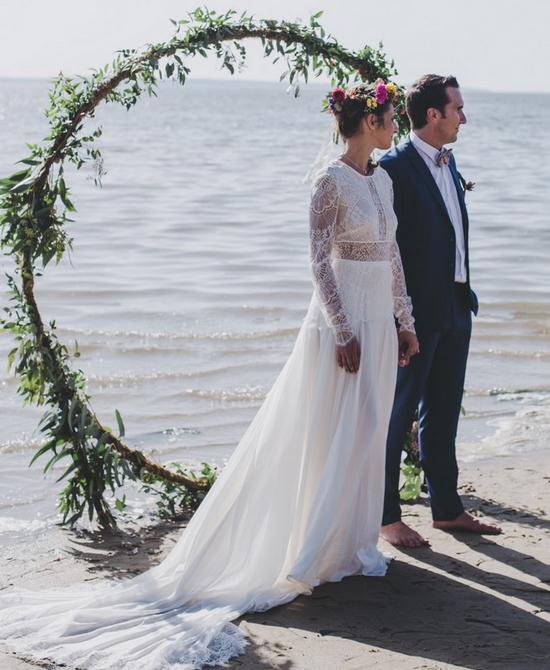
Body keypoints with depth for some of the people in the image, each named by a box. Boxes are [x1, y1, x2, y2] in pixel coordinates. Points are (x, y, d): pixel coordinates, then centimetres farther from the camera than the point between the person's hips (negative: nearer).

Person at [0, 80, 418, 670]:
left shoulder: (382, 179, 11)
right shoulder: (332, 180, -14)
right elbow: (320, 261, -17)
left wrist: (405, 323, 16)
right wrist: (343, 332, -19)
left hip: (379, 322, 8)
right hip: (343, 319, -8)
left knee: (366, 434, 13)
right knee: (331, 438, -3)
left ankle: (350, 544, 24)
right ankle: (307, 557, 7)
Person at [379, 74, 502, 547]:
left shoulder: (448, 162, 13)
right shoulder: (395, 168, -14)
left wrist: (465, 292, 15)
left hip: (455, 307, 8)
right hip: (417, 310, -8)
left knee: (444, 413, 16)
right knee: (398, 413, 2)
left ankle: (447, 508, 26)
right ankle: (387, 516, 12)